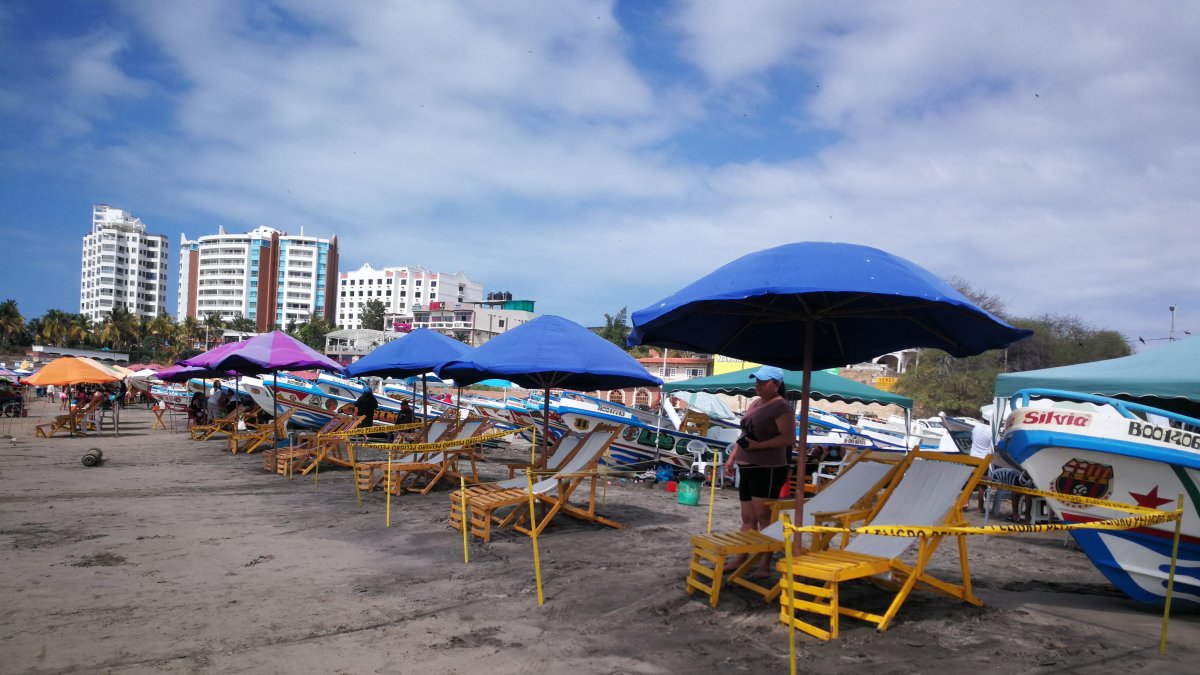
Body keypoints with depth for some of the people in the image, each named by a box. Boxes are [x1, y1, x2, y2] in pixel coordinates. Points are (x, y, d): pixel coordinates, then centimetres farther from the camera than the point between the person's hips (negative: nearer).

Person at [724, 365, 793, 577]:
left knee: (764, 518, -5)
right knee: (748, 518, 13)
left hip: (768, 470, -9)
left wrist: (758, 445, -23)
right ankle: (741, 559, 19)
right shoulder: (755, 404, 16)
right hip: (748, 468, 9)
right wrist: (732, 457, 18)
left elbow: (788, 438, -20)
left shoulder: (781, 407, -11)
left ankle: (766, 564, 1)